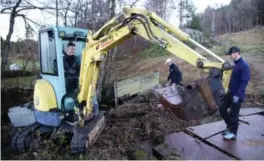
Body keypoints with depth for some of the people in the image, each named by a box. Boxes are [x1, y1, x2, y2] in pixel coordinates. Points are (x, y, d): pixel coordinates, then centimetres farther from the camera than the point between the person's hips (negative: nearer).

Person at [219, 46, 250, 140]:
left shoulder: (244, 65, -16)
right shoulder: (236, 64, 11)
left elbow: (244, 82, -21)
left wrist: (238, 95, -23)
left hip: (237, 95, -9)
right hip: (231, 93, 9)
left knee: (233, 114, 1)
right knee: (222, 108, 11)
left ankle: (233, 133, 17)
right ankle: (230, 127, 28)